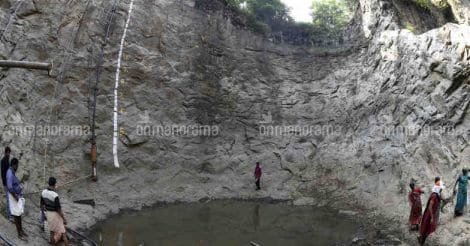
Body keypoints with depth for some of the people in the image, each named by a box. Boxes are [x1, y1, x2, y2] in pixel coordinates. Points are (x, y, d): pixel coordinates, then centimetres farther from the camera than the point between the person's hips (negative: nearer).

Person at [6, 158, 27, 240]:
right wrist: (15, 197, -20)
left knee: (19, 214, 18)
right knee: (16, 215, 1)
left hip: (18, 195, 9)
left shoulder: (12, 172, 4)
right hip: (14, 196, -9)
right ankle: (19, 233, 11)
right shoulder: (10, 174, -25)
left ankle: (21, 230, 30)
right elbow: (10, 188, -28)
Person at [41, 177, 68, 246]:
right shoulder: (55, 195, -29)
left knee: (52, 230, 24)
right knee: (61, 231, 6)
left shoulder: (43, 192, -7)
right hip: (55, 214, -7)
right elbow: (59, 209, -24)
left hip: (48, 213, 7)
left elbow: (42, 205, 5)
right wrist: (64, 219, -14)